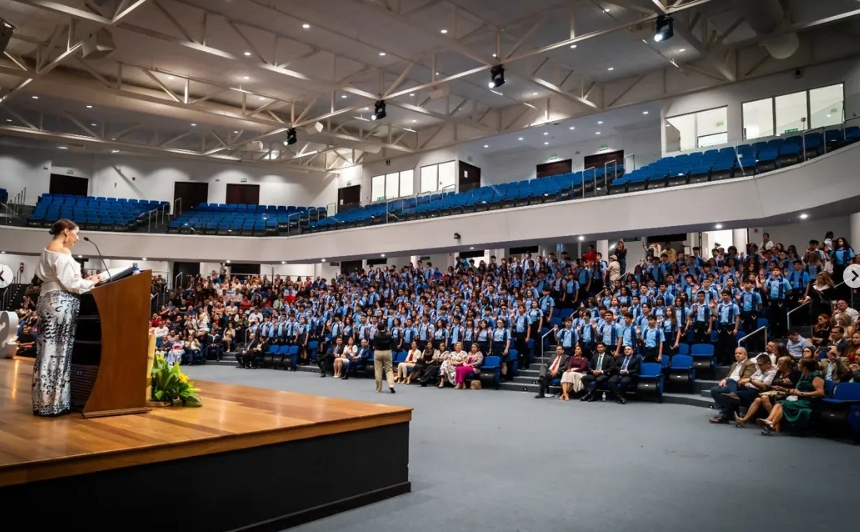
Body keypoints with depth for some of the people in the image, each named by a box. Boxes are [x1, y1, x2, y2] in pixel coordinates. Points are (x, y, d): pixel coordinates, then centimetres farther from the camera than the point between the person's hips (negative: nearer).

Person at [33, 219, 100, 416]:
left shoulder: (48, 250, 18)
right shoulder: (62, 252, -13)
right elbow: (69, 283, -17)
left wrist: (83, 280, 13)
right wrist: (90, 282, -3)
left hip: (51, 303, 10)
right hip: (62, 304, -10)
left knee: (49, 350, 9)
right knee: (59, 351, -5)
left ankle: (44, 400, 14)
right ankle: (55, 401, 0)